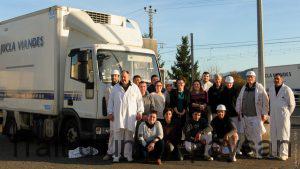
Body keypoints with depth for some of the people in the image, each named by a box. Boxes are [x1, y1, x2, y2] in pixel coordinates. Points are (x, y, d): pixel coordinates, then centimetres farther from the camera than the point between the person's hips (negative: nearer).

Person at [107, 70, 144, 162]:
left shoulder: (134, 88, 9)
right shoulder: (116, 88, 11)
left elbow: (139, 100, 8)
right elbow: (111, 101, 11)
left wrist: (139, 112, 2)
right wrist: (110, 113, 5)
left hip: (131, 116, 0)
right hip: (118, 115, 0)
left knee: (129, 136, 3)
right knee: (118, 135, 0)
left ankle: (128, 155, 11)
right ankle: (116, 156, 3)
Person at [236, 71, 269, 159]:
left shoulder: (259, 88, -4)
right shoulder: (244, 88, 12)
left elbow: (265, 101, -6)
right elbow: (239, 100, 19)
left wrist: (264, 114, -9)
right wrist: (238, 111, 15)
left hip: (256, 116, -5)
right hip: (245, 116, 5)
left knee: (257, 135, -4)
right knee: (248, 135, 9)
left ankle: (258, 153, 1)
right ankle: (251, 151, 18)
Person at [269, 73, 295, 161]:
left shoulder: (287, 89, -9)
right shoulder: (271, 89, 9)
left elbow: (292, 104, -3)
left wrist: (287, 115, 1)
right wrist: (270, 113, 15)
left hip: (283, 116, -5)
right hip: (273, 116, 6)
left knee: (283, 135, -2)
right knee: (274, 135, 9)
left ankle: (283, 154, 3)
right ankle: (275, 153, 18)